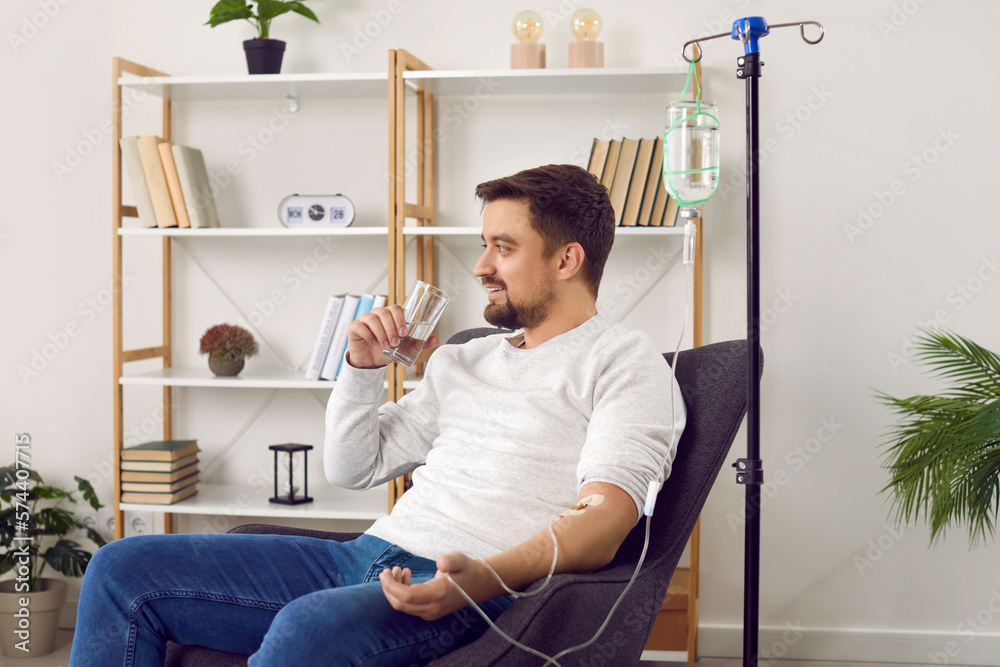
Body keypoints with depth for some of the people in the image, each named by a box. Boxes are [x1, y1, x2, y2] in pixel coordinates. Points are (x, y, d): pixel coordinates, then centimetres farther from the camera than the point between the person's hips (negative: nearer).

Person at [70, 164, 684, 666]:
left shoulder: (624, 361, 3)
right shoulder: (462, 360, 25)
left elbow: (606, 518, -14)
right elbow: (352, 468, 27)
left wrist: (490, 576, -31)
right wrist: (364, 366, 11)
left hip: (477, 594, -7)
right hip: (369, 557, 8)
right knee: (124, 570, -2)